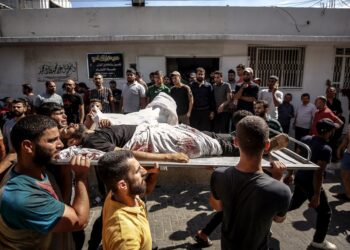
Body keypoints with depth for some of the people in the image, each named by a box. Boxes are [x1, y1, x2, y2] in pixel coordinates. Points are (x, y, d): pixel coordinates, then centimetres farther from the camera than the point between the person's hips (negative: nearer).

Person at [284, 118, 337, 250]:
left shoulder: (306, 139, -2)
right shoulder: (326, 149, -24)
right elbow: (318, 173, -25)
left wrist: (290, 173, 19)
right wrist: (316, 195, -19)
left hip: (299, 179, 8)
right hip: (311, 184, -7)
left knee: (294, 203, 30)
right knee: (325, 212, 14)